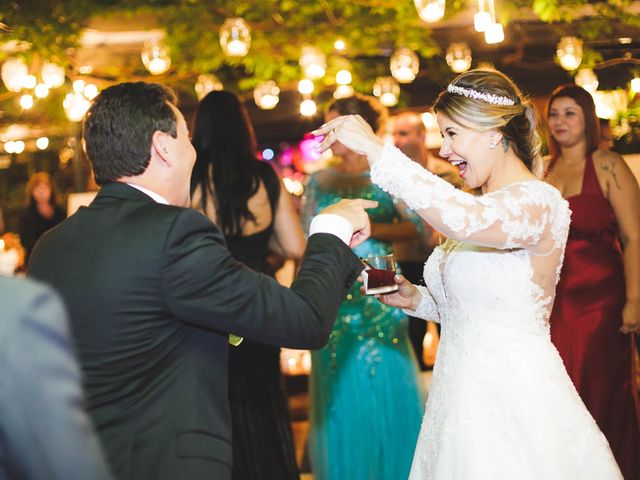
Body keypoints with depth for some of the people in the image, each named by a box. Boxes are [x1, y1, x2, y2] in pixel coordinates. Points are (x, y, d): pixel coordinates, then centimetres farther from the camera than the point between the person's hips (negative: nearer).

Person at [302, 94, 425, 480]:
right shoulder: (321, 181, 10)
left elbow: (413, 227, -9)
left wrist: (368, 227, -18)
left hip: (377, 292, -3)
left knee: (383, 384, 1)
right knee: (341, 389, 5)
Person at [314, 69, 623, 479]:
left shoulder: (540, 202, -17)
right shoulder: (479, 207, 13)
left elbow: (465, 220, -38)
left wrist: (375, 149, -33)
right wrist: (416, 299, 2)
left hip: (513, 406, -8)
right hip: (461, 396, 8)